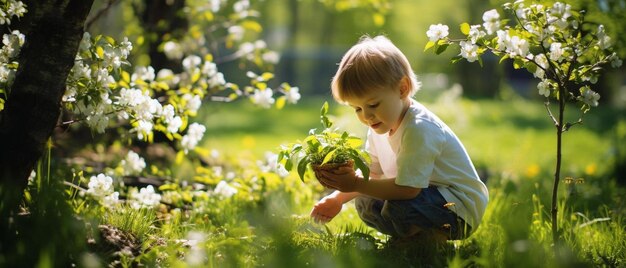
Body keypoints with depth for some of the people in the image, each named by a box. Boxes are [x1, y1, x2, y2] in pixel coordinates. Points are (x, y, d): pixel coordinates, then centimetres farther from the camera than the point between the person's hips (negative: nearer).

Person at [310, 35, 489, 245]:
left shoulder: (418, 129, -28)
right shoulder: (379, 128, 1)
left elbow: (407, 188, -32)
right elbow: (373, 173, 9)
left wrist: (356, 184, -28)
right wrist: (338, 198, -4)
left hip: (460, 207, -9)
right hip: (428, 195, 9)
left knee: (399, 208, -33)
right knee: (364, 203, 2)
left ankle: (431, 242, -5)